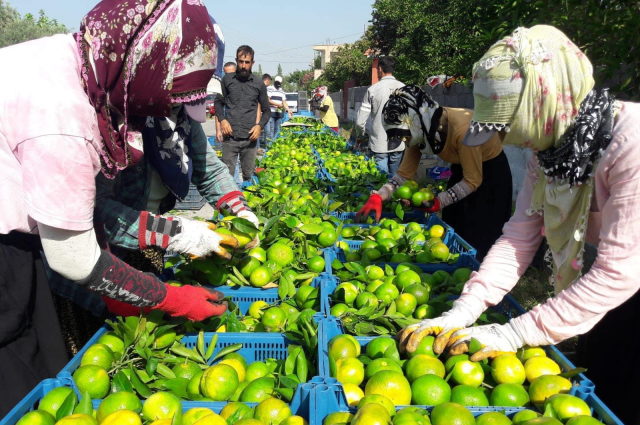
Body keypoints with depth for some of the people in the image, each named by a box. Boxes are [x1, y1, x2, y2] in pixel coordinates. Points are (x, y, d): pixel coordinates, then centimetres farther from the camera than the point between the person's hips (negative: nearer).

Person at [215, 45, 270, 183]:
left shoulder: (259, 85, 6)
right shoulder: (227, 80, 5)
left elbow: (266, 110, 13)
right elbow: (218, 102, 14)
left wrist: (260, 125, -5)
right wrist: (222, 120, -4)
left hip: (249, 138, 0)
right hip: (230, 137, 0)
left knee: (248, 176, 6)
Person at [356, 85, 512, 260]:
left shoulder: (461, 128, -36)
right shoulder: (420, 130, -15)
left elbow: (473, 181, -26)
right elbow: (404, 173, -11)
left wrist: (439, 202, -31)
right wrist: (378, 197, -26)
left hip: (491, 170, -6)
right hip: (463, 168, 7)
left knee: (481, 238, -3)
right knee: (452, 228, 11)